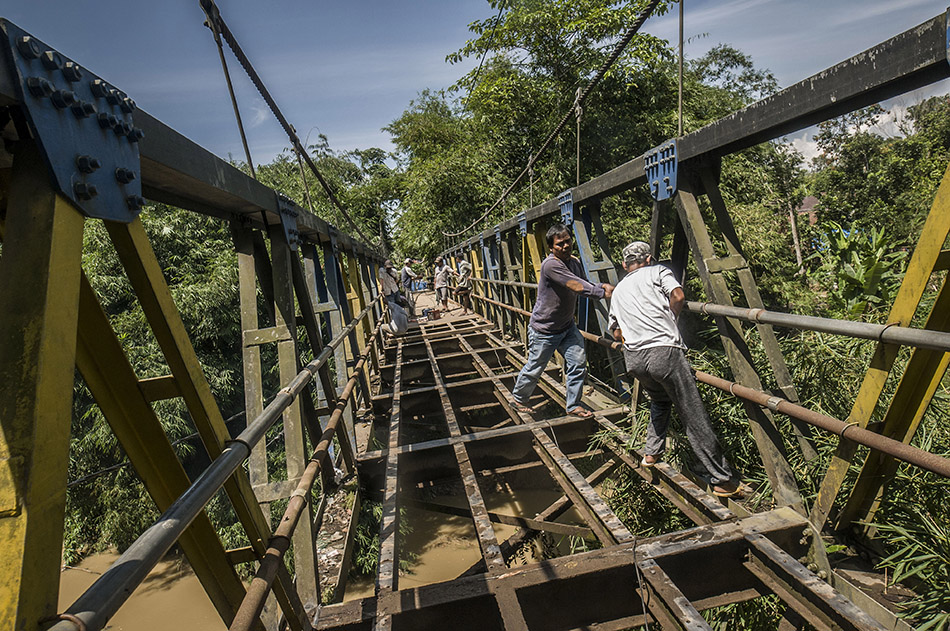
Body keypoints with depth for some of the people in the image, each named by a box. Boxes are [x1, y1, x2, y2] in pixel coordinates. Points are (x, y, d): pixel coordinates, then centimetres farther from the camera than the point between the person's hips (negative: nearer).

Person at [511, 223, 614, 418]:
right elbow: (577, 286, -32)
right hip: (543, 330, -7)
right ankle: (519, 398, 34)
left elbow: (584, 285, 6)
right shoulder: (551, 265, -25)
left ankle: (573, 405, 17)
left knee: (578, 362, 0)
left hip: (567, 327, 7)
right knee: (534, 369, 7)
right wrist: (603, 292, -36)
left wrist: (602, 285, -14)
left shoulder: (575, 263, 3)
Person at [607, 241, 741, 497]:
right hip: (664, 351, -5)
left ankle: (652, 453, 34)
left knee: (659, 400, 31)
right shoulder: (658, 271, 13)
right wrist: (668, 321, 13)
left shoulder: (618, 291, 25)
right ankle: (722, 479, 4)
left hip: (633, 358, 5)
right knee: (694, 416, -1)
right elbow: (678, 296, -4)